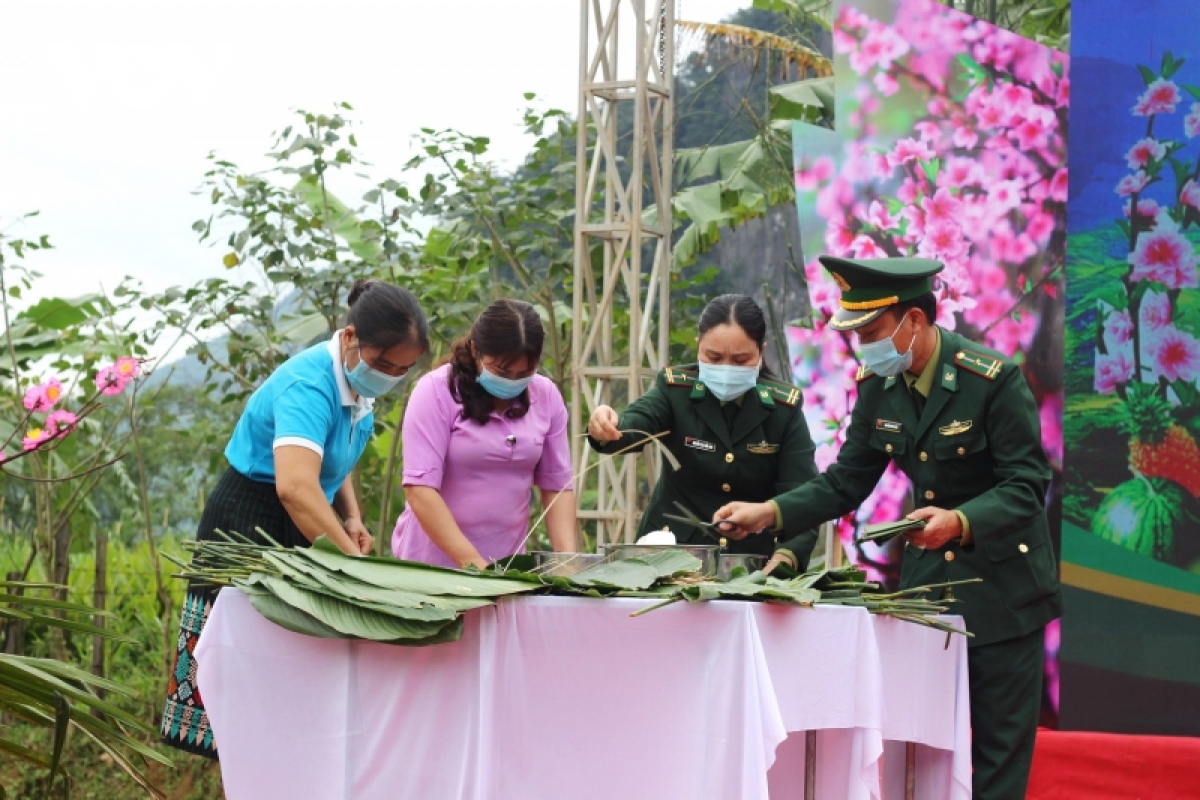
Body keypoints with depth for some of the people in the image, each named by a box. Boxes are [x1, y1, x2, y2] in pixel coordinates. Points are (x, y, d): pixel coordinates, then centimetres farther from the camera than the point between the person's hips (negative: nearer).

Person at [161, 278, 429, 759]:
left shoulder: (358, 383, 0)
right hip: (251, 527, -8)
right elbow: (295, 486, -44)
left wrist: (351, 518, 1)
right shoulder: (309, 385, -28)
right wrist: (357, 561, -48)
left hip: (302, 530, 8)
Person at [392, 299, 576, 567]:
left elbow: (556, 485, 5)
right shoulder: (436, 392, -11)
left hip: (508, 568, 2)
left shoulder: (546, 396, 1)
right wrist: (473, 563, -24)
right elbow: (420, 488, -17)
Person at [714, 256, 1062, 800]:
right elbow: (846, 483, 4)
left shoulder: (993, 379, -19)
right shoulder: (876, 384, -1)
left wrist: (959, 522, -37)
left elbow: (1028, 485, -20)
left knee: (998, 749, 0)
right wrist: (769, 513, -10)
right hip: (926, 573, 6)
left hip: (1001, 579, -6)